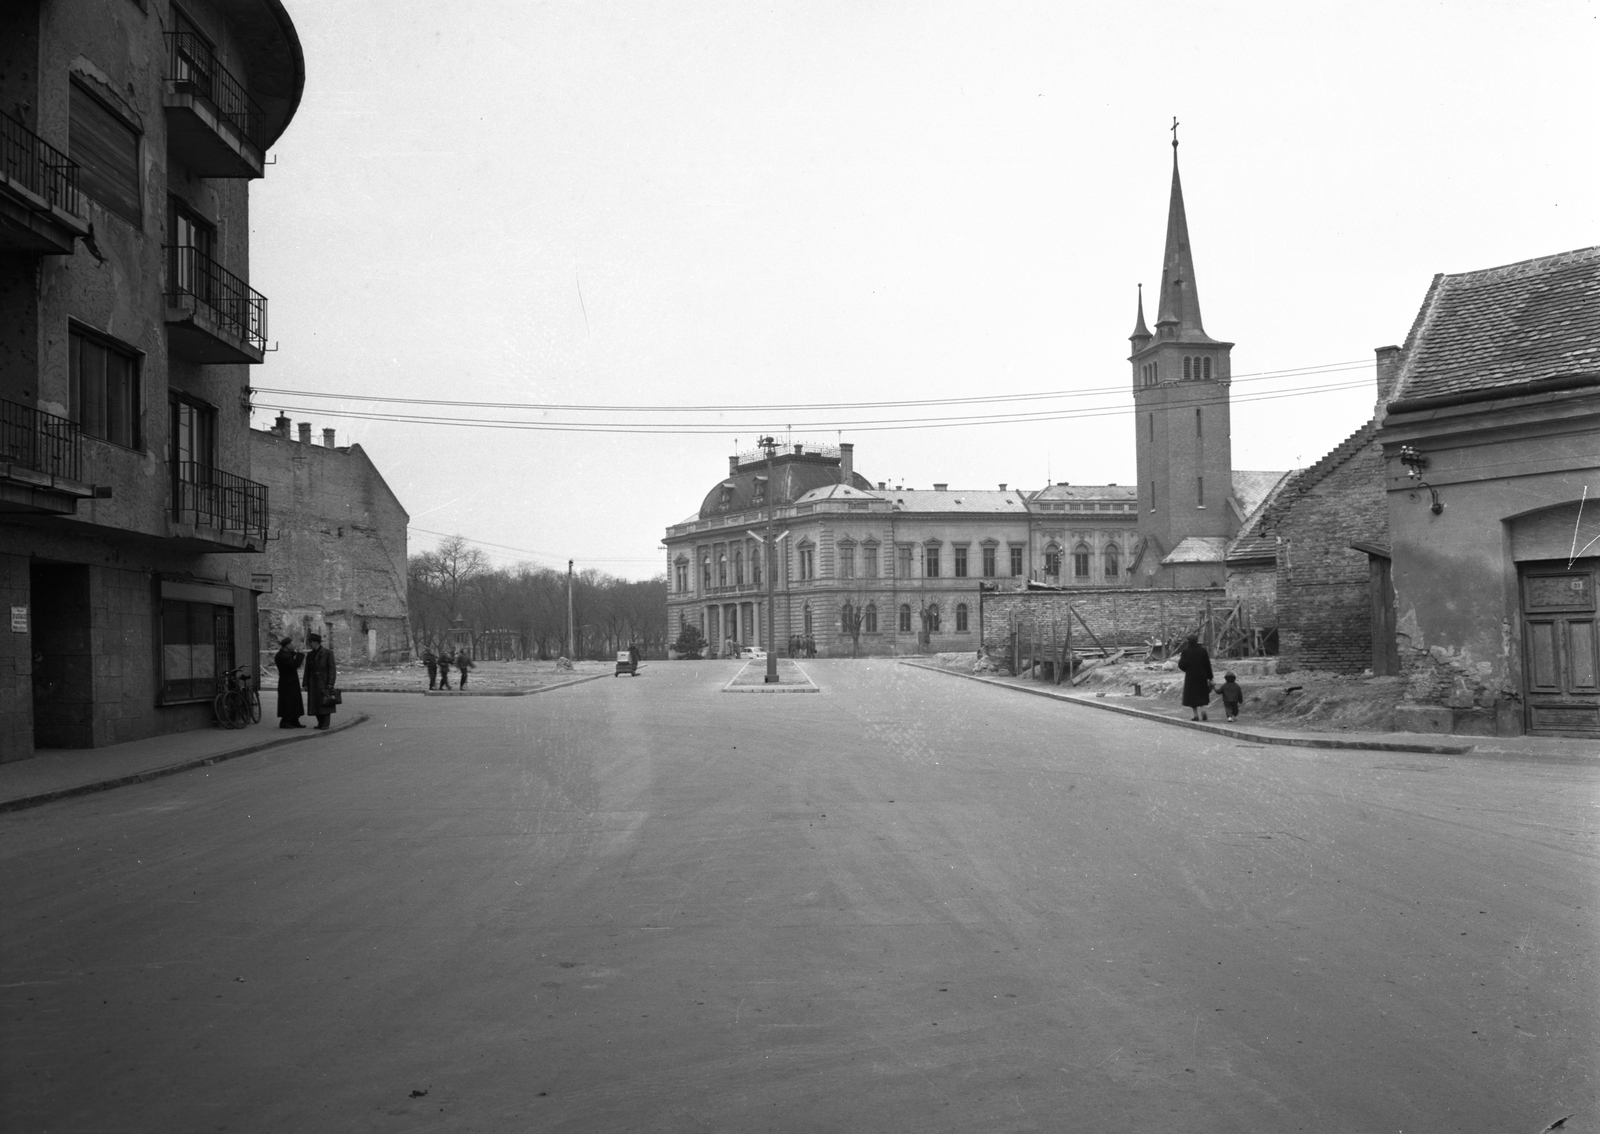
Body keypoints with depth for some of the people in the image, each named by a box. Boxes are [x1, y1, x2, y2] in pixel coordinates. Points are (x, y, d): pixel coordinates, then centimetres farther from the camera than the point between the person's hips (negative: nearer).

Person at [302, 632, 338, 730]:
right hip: (313, 683, 5)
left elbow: (332, 669, -10)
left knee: (325, 704, -5)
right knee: (315, 705, 3)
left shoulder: (328, 653, -7)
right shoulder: (310, 655, 9)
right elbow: (307, 670, 11)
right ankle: (320, 723, 14)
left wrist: (330, 684, -16)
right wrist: (305, 684, 4)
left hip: (324, 682, -5)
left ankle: (326, 725, 0)